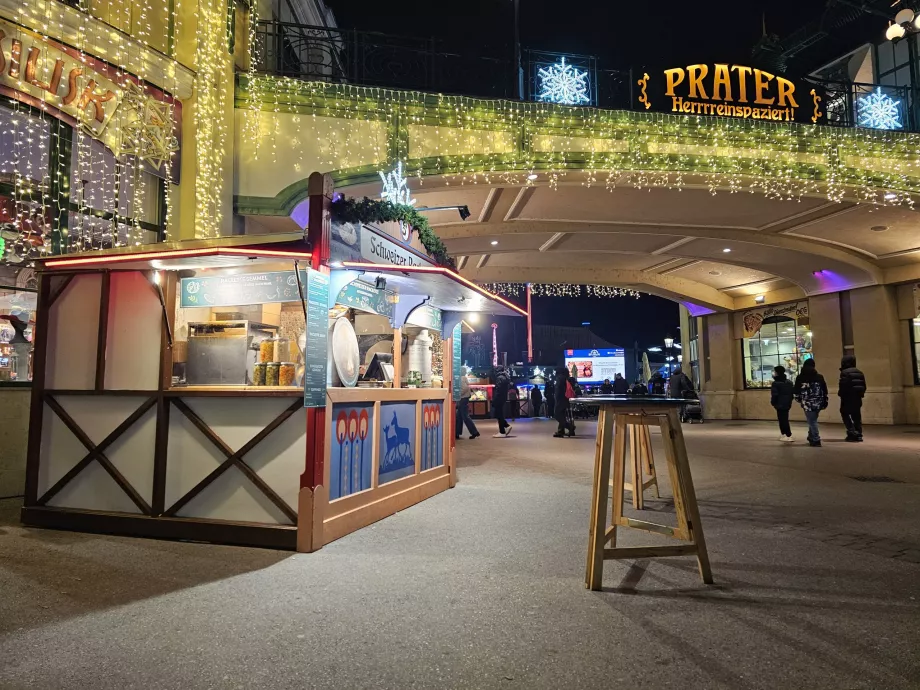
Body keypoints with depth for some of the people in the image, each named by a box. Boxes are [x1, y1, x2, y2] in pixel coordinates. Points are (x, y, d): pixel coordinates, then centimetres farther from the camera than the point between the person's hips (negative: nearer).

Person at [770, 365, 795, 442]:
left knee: (783, 420, -4)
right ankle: (783, 434, 31)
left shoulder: (775, 383, -16)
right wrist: (789, 401, 20)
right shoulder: (789, 382, 10)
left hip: (780, 404, -8)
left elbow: (774, 395, -17)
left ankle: (789, 436, -8)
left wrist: (773, 403, -2)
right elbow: (792, 393, 14)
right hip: (787, 404, 8)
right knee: (784, 419, 19)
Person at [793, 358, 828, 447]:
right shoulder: (819, 377, 4)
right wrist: (824, 402, 12)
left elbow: (796, 390, -2)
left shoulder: (800, 377, -5)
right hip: (818, 403, 4)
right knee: (813, 421, 19)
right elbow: (825, 391, 6)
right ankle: (811, 438, 30)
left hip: (808, 404, -4)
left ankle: (816, 440, -3)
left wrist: (798, 399, 15)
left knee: (812, 422, 1)